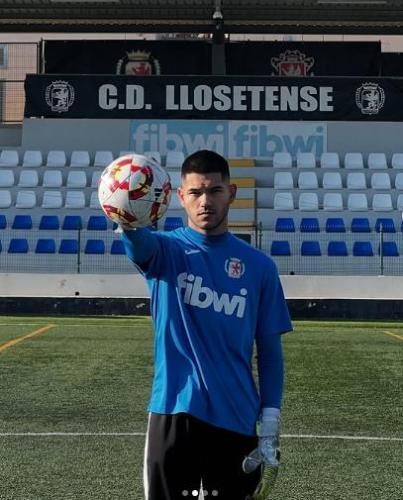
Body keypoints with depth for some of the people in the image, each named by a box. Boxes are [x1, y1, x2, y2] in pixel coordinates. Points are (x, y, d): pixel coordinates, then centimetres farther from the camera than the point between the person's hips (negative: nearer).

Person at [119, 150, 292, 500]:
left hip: (237, 419, 2)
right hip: (174, 414, -1)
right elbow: (141, 246, -26)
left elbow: (270, 352, 7)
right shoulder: (169, 250, 0)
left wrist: (271, 425, 0)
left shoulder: (259, 266, 5)